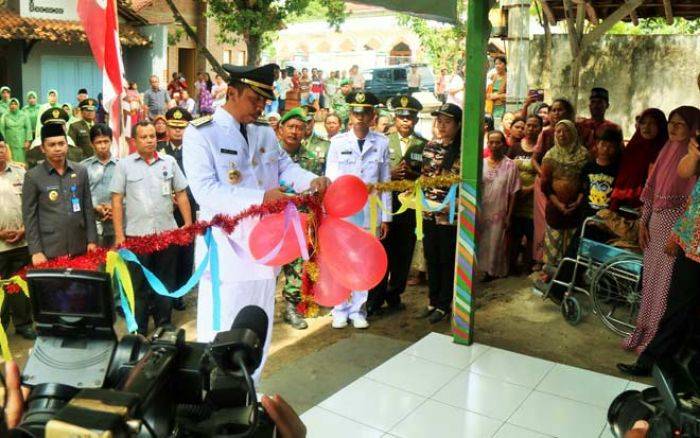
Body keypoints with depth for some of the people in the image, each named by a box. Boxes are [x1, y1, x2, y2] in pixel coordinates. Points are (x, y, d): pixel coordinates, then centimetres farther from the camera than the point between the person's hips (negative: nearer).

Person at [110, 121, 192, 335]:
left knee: (166, 281, 11)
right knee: (138, 284, 7)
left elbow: (181, 195, 9)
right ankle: (139, 330, 18)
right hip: (136, 234, -2)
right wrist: (119, 234, -5)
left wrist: (189, 225, 2)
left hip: (167, 232, 2)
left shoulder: (169, 162, 6)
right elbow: (117, 200, 0)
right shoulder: (124, 165, 1)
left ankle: (164, 324, 25)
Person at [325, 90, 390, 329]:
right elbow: (330, 179, 2)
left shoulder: (382, 143, 2)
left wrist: (386, 217, 5)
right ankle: (340, 310, 19)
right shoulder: (338, 142, 1)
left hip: (370, 213, 1)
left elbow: (385, 182, 5)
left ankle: (357, 310, 20)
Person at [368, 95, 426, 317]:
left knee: (403, 254, 8)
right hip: (385, 205, -1)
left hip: (411, 207, 1)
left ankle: (394, 296, 23)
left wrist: (413, 175, -14)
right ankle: (375, 301, 8)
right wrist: (391, 174, -12)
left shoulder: (424, 145, 6)